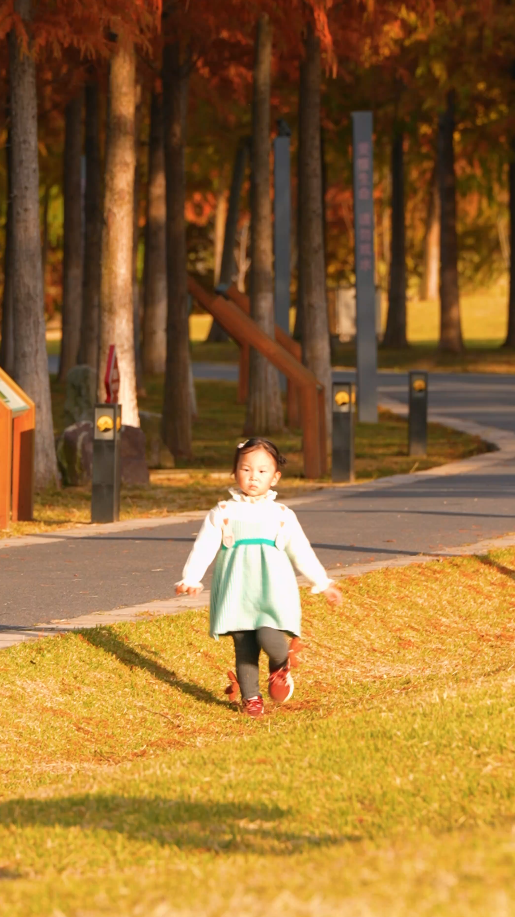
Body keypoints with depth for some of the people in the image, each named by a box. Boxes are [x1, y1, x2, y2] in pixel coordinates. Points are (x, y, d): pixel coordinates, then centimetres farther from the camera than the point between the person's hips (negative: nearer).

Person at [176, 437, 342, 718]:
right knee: (244, 647, -1)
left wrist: (323, 584, 16)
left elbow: (301, 551, 15)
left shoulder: (281, 515, 8)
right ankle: (250, 697, 16)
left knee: (269, 637, -21)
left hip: (272, 589, -1)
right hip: (236, 592, 1)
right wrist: (190, 579, -13)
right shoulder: (223, 513, 6)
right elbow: (204, 547, 0)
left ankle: (281, 664, 12)